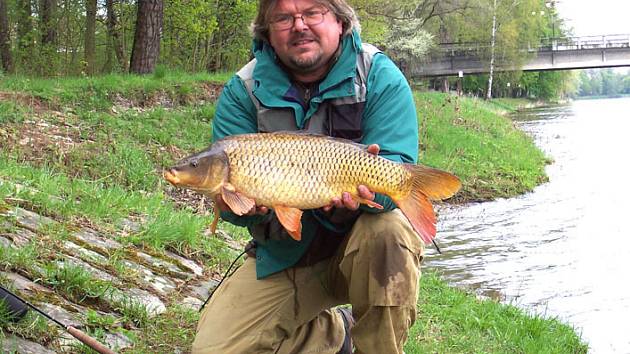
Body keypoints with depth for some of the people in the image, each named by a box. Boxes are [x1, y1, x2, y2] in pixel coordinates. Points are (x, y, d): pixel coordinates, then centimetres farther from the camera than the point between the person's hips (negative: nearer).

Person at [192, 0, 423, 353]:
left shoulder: (381, 78, -11)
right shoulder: (243, 91, -5)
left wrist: (363, 188, -43)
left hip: (359, 244, -2)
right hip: (283, 256, 3)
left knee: (387, 234, -37)